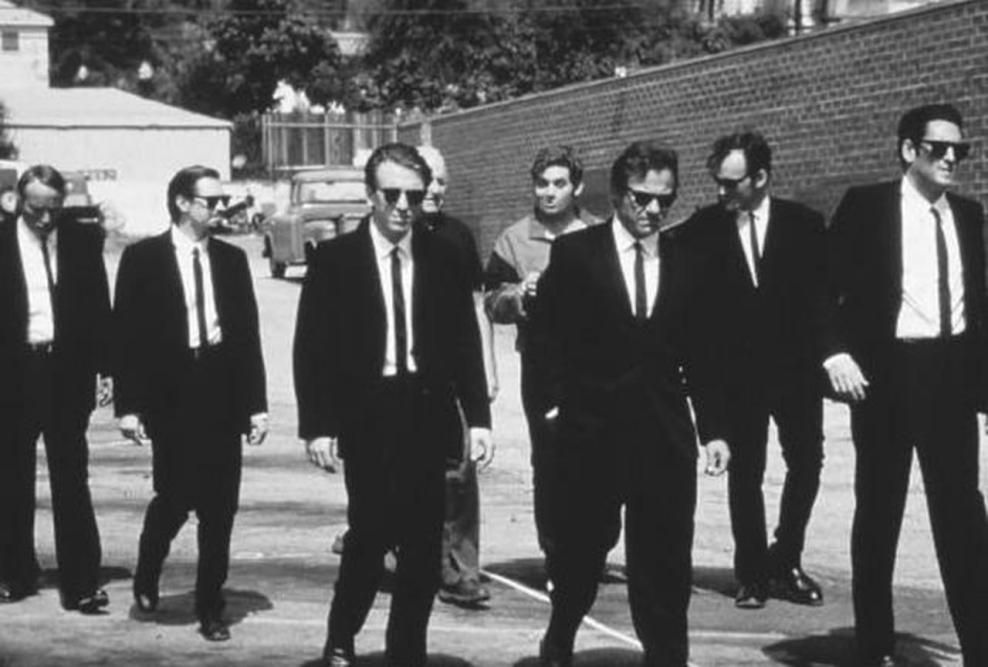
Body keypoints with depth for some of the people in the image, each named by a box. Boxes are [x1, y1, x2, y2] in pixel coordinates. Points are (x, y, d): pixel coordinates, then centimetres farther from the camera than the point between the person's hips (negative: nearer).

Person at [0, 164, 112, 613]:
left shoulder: (83, 240, 3)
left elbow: (99, 306, 6)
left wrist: (103, 369, 1)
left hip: (67, 370, 0)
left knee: (72, 478, -1)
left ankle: (80, 584, 1)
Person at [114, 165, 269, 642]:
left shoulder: (231, 259, 10)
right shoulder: (142, 258, 0)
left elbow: (248, 333, 10)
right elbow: (125, 334, -2)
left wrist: (256, 403, 5)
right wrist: (128, 404, -8)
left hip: (221, 393, 3)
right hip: (171, 395, -3)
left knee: (219, 508, 3)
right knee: (175, 497, -6)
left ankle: (210, 608, 14)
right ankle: (147, 576, 25)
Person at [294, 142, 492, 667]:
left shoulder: (442, 259, 8)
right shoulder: (335, 259, 1)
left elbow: (465, 343, 9)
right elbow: (311, 348, -1)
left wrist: (478, 416, 2)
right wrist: (317, 425, -8)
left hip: (427, 413, 3)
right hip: (366, 415, -3)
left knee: (423, 546, 3)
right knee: (370, 535, -8)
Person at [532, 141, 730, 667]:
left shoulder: (689, 263, 7)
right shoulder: (573, 253, -1)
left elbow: (703, 355, 8)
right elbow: (548, 335, 0)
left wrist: (713, 430, 4)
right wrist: (559, 399, -8)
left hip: (665, 432, 2)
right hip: (591, 429, -2)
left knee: (666, 560, 2)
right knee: (580, 549, 11)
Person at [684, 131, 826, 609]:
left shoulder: (803, 224, 0)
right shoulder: (704, 227, -1)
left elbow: (822, 291, 1)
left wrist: (819, 354, -9)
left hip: (795, 366, 1)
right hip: (737, 369, -1)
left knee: (807, 463, 1)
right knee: (745, 472, 4)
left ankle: (784, 562, 18)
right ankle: (751, 573, 12)